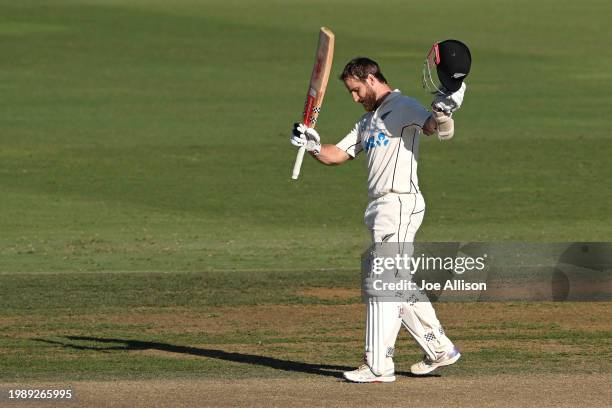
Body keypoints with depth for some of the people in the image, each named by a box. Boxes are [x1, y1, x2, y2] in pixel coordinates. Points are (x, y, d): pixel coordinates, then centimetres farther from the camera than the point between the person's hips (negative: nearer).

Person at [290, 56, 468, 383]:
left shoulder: (403, 106, -7)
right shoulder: (369, 120, 23)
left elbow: (429, 126, -25)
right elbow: (337, 156, 23)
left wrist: (442, 110, -47)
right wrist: (312, 145, 3)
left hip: (400, 205, -10)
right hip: (381, 208, 10)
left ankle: (378, 366, -12)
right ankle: (439, 349, 23)